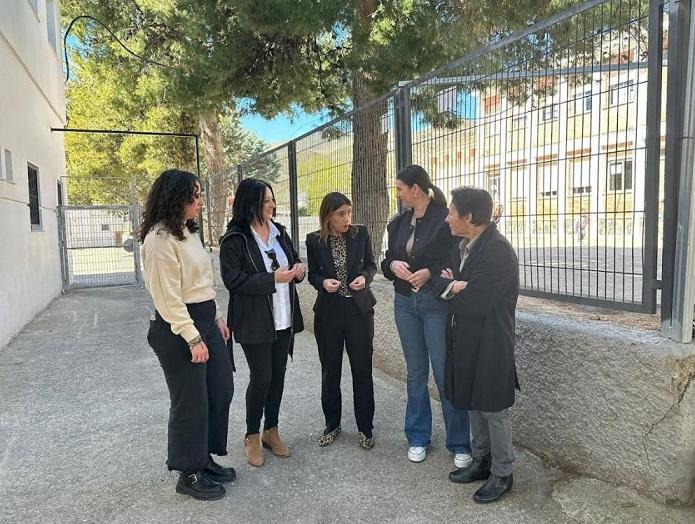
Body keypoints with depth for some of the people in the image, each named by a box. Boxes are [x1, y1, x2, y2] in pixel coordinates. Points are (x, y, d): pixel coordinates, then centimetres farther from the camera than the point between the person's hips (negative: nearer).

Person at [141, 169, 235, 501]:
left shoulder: (188, 231, 11)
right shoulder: (160, 238, -17)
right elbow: (168, 297, -20)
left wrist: (217, 318, 15)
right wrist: (193, 338, -19)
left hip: (205, 320, 9)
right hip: (178, 328, -9)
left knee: (221, 391, 16)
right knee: (191, 401, 4)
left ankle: (205, 460, 35)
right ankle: (189, 475, 25)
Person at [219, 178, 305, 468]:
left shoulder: (279, 232, 8)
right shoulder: (234, 240, -11)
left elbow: (294, 260, 20)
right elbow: (233, 280, -16)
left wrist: (298, 270, -3)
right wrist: (272, 279, -22)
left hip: (284, 319, 6)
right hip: (255, 322, -6)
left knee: (278, 374, 13)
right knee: (261, 378, 1)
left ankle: (271, 431, 30)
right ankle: (252, 436, 23)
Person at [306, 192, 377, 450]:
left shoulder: (361, 233, -3)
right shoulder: (314, 240, -3)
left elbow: (371, 264, 6)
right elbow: (312, 274, 4)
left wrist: (364, 277, -15)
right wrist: (323, 282, -17)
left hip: (359, 309, 0)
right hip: (328, 311, 0)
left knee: (362, 369, 5)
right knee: (330, 371, 11)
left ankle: (365, 427, 22)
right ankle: (332, 423, 30)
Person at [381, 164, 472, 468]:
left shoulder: (445, 219, -11)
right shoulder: (399, 223, 8)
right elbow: (387, 261, 14)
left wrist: (430, 272, -23)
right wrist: (393, 265, -8)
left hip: (437, 304, -6)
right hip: (405, 303, 6)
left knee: (445, 374, 1)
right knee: (415, 372, 14)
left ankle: (460, 444, 17)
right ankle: (417, 438, 28)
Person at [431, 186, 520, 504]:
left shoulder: (498, 251, -22)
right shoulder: (462, 246, 6)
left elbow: (475, 303, -27)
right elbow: (439, 276, 7)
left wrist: (449, 286, -9)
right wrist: (451, 284, -16)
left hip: (490, 345, -8)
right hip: (465, 341, 8)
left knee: (493, 410, 7)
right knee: (473, 404, 20)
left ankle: (502, 474, 25)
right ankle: (480, 462, 37)